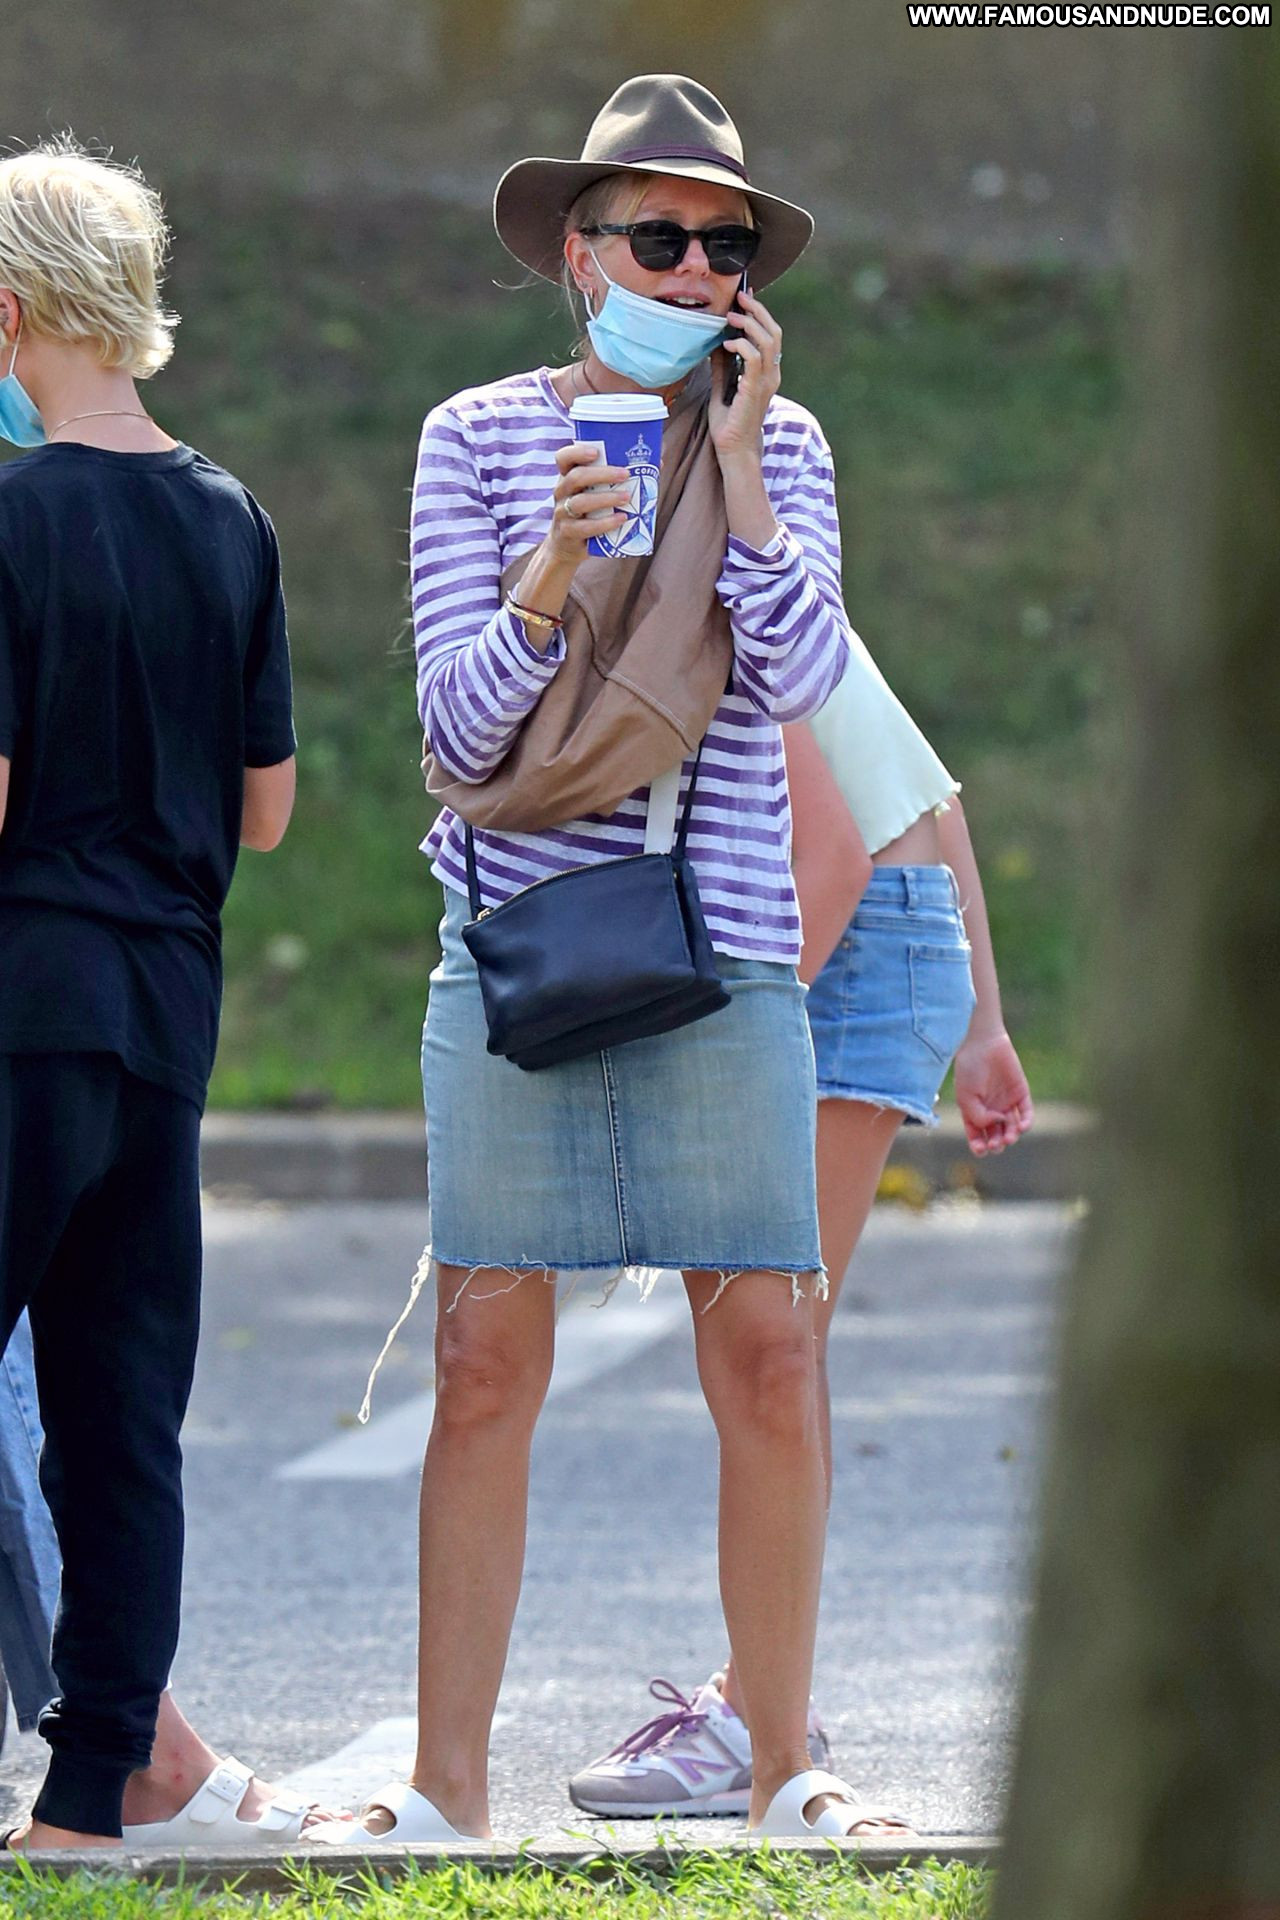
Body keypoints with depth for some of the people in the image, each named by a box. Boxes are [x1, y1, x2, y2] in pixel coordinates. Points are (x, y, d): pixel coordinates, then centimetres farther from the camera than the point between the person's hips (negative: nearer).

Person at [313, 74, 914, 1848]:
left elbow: (802, 680, -5)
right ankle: (449, 1784, 5)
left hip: (724, 953, 1)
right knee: (486, 1366, -1)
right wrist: (548, 581, -19)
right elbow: (459, 722, -2)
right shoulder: (478, 440, 4)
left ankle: (785, 1766, 8)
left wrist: (735, 463, -10)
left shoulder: (780, 448, 9)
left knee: (768, 1359, -3)